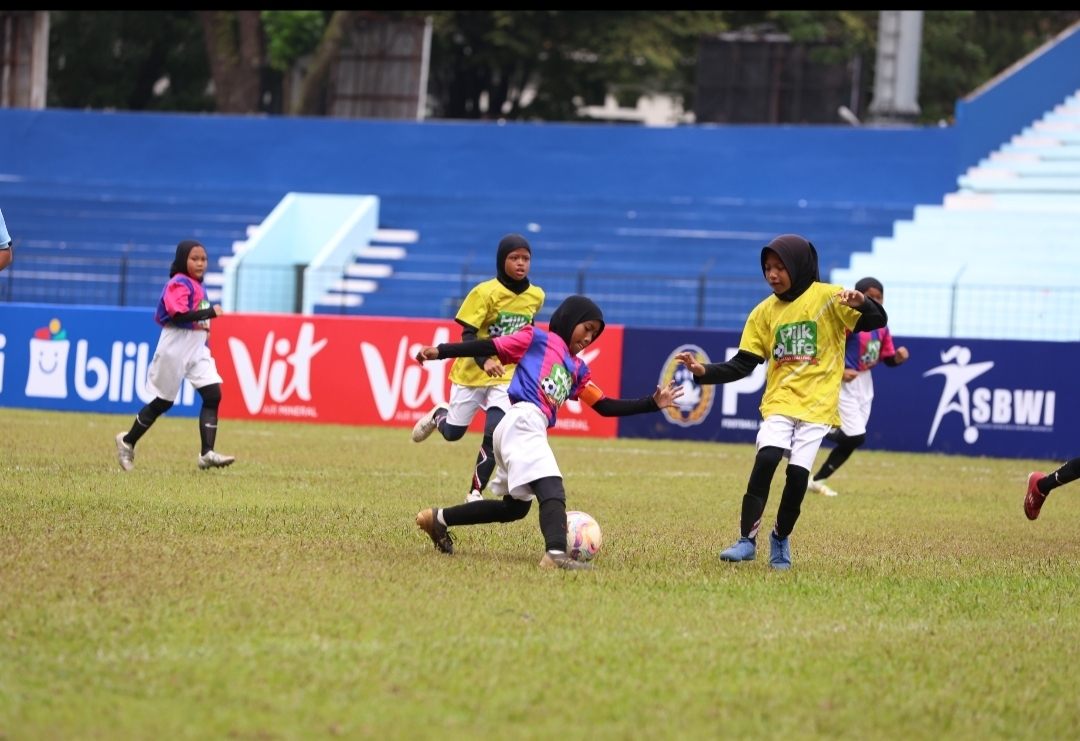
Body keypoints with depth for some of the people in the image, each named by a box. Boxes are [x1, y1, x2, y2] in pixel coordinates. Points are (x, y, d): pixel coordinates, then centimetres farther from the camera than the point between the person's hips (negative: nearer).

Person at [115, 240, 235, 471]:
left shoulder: (197, 286, 14)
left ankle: (207, 454, -13)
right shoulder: (179, 284, -13)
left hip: (198, 349, 8)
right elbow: (178, 315, -26)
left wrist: (205, 327, 8)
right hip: (176, 349, -8)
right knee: (163, 402, 3)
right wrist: (211, 312, -25)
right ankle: (127, 442, 22)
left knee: (213, 395, -8)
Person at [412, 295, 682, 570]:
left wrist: (652, 403, 18)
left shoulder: (578, 369, 27)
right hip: (522, 422, -9)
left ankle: (438, 519, 32)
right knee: (552, 490, -26)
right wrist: (440, 351, -2)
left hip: (530, 431, 9)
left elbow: (605, 406, 25)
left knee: (515, 507, 21)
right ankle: (556, 554, -47)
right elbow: (489, 347, 4)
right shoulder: (538, 339, 8)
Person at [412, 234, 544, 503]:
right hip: (472, 372, -2)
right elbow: (468, 335, -20)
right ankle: (437, 416, 46)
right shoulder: (485, 293, -17)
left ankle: (476, 491, 1)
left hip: (507, 375, 2)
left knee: (495, 433, -14)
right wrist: (485, 361, -37)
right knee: (452, 432, 10)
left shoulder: (536, 296, -3)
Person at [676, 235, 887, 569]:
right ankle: (747, 540, -15)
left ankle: (780, 540, 12)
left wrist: (862, 304, -31)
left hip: (817, 403, -2)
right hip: (779, 401, 2)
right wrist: (705, 372, -9)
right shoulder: (765, 312, 6)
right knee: (766, 458, -21)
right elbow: (742, 365, 6)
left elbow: (876, 322, -10)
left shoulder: (828, 298, -4)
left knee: (798, 472, -12)